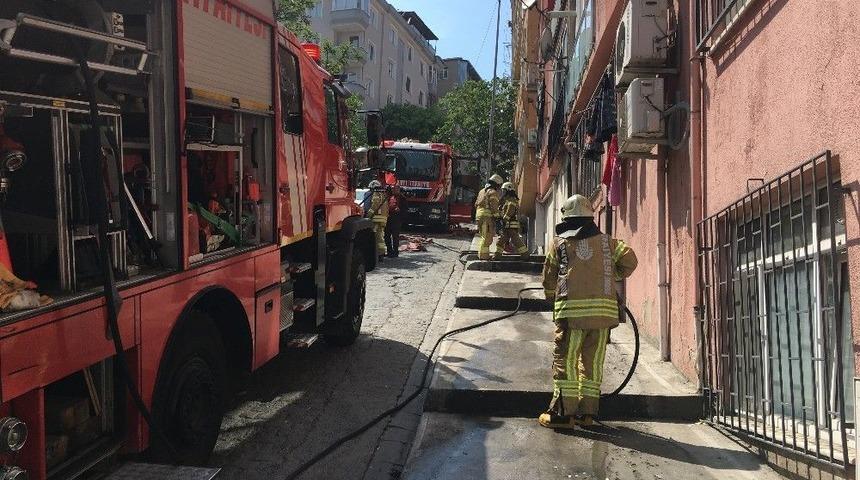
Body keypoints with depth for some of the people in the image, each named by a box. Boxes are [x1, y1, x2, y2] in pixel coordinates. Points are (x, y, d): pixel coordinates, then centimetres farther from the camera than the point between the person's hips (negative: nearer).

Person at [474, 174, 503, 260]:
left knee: (484, 236, 17)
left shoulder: (482, 191, 20)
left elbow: (476, 204, 23)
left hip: (479, 215, 9)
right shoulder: (493, 192, -7)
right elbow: (494, 206, -15)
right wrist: (497, 217, -12)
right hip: (488, 216, -9)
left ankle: (482, 254, 21)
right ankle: (483, 255, -7)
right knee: (487, 237, -6)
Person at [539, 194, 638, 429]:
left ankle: (563, 412, 0)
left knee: (565, 360, 2)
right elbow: (629, 260, 6)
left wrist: (553, 298, 32)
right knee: (593, 361, 11)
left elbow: (549, 279, 13)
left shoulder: (558, 243, 10)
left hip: (572, 308, -3)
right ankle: (587, 412, 14)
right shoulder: (606, 240, 15)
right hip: (604, 308, 3)